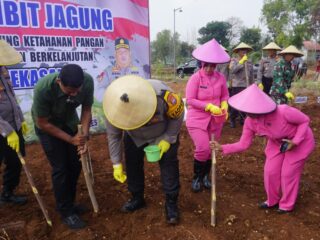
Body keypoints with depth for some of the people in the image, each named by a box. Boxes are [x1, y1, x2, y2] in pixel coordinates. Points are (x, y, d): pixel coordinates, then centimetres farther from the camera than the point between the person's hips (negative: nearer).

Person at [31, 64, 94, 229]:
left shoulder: (88, 81, -29)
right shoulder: (43, 88, -37)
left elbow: (86, 110, -12)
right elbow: (42, 123, -23)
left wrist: (84, 136, -24)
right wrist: (71, 139, -24)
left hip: (69, 121, 4)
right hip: (47, 125, -4)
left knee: (75, 165, 7)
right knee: (60, 168, -5)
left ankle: (69, 203, 29)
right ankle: (66, 212, 14)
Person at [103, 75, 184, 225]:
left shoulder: (162, 95, -42)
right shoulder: (115, 106, -32)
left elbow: (178, 115, -20)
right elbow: (113, 136, -16)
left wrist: (168, 139, -20)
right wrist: (116, 164, -14)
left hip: (164, 135, -2)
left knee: (169, 166, -4)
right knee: (133, 164, 8)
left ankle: (171, 203, 14)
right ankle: (137, 199, 30)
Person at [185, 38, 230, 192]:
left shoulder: (221, 77, -3)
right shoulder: (195, 78, -14)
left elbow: (225, 95, 9)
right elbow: (190, 100, -17)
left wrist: (224, 106, -11)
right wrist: (209, 107, -23)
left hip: (215, 121, 4)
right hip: (197, 120, -4)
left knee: (211, 150, 13)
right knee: (203, 149, -12)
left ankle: (205, 176, 37)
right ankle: (196, 178, 15)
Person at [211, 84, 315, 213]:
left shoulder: (283, 112, -39)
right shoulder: (250, 122, -24)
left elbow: (305, 120, -21)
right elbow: (243, 145, -15)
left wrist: (295, 142, -29)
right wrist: (222, 147, -24)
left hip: (300, 141, -4)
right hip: (277, 143, 5)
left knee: (288, 173, 3)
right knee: (270, 171, 5)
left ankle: (287, 205, 28)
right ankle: (272, 200, 32)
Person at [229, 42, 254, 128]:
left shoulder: (249, 62, 12)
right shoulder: (234, 60, 0)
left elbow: (251, 75, 15)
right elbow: (233, 70, -18)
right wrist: (242, 61, -14)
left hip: (247, 86, 4)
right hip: (237, 86, -4)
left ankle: (242, 119, 24)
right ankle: (232, 120, 12)